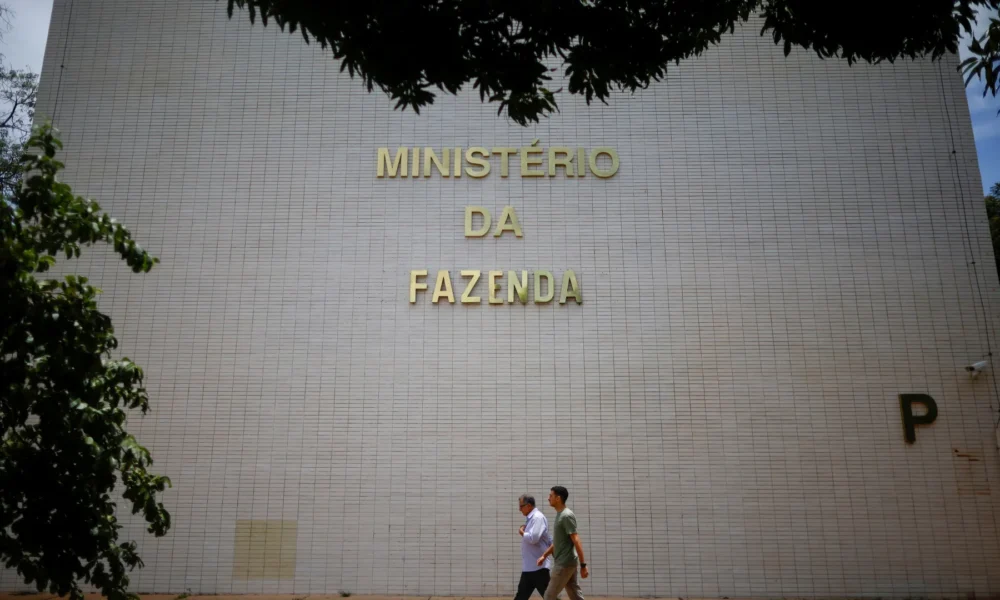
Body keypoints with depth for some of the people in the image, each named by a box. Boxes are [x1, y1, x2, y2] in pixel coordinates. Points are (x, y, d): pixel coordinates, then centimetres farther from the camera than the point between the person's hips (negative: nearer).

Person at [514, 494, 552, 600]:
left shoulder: (538, 517, -14)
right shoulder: (531, 519, 15)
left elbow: (533, 538, -26)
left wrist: (522, 533, -9)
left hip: (538, 566, -10)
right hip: (528, 567, 10)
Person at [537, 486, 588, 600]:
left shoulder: (567, 516, -16)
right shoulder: (560, 515, 13)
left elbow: (576, 541, -21)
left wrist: (583, 565, -23)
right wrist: (544, 555, 21)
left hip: (565, 563, -9)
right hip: (565, 563, 9)